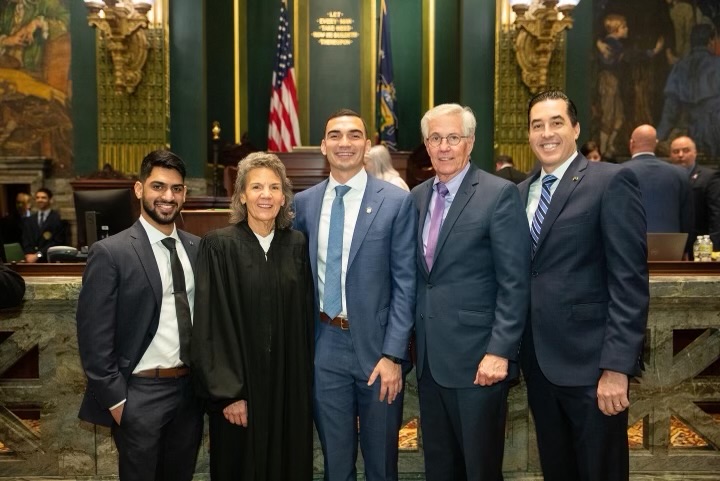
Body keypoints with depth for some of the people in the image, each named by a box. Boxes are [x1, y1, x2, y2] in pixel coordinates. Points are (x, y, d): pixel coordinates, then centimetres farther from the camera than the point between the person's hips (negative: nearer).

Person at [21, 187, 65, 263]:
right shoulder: (28, 220, 17)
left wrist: (38, 255, -10)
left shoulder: (59, 218, 0)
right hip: (31, 260, 4)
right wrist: (29, 255, -6)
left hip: (50, 259, -3)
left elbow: (57, 242, -6)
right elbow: (26, 242, 12)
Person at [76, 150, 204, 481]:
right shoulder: (110, 252, -10)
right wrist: (115, 399, -12)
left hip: (190, 389, 5)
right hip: (140, 393, -5)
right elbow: (94, 337, -11)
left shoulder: (197, 248, 5)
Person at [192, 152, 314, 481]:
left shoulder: (297, 245, 3)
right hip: (240, 385, -3)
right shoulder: (218, 246, -8)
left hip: (290, 385, 3)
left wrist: (307, 383, 6)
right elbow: (210, 325, -10)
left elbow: (306, 319, 7)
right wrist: (228, 392, -14)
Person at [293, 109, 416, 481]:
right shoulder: (304, 203, 5)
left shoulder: (397, 202, -6)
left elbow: (405, 283, -8)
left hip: (376, 346, -2)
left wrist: (393, 354, -13)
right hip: (325, 348, 3)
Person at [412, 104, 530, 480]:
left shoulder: (500, 194, -9)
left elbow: (514, 283, -12)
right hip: (429, 357, 6)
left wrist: (500, 351, -17)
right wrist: (413, 340, 9)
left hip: (477, 357, -5)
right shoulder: (417, 197, 9)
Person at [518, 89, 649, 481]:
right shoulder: (520, 193, 11)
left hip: (590, 361, -6)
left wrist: (616, 366, -19)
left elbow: (630, 281, -14)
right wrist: (518, 350, 8)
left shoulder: (611, 182, -8)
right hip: (539, 362, 6)